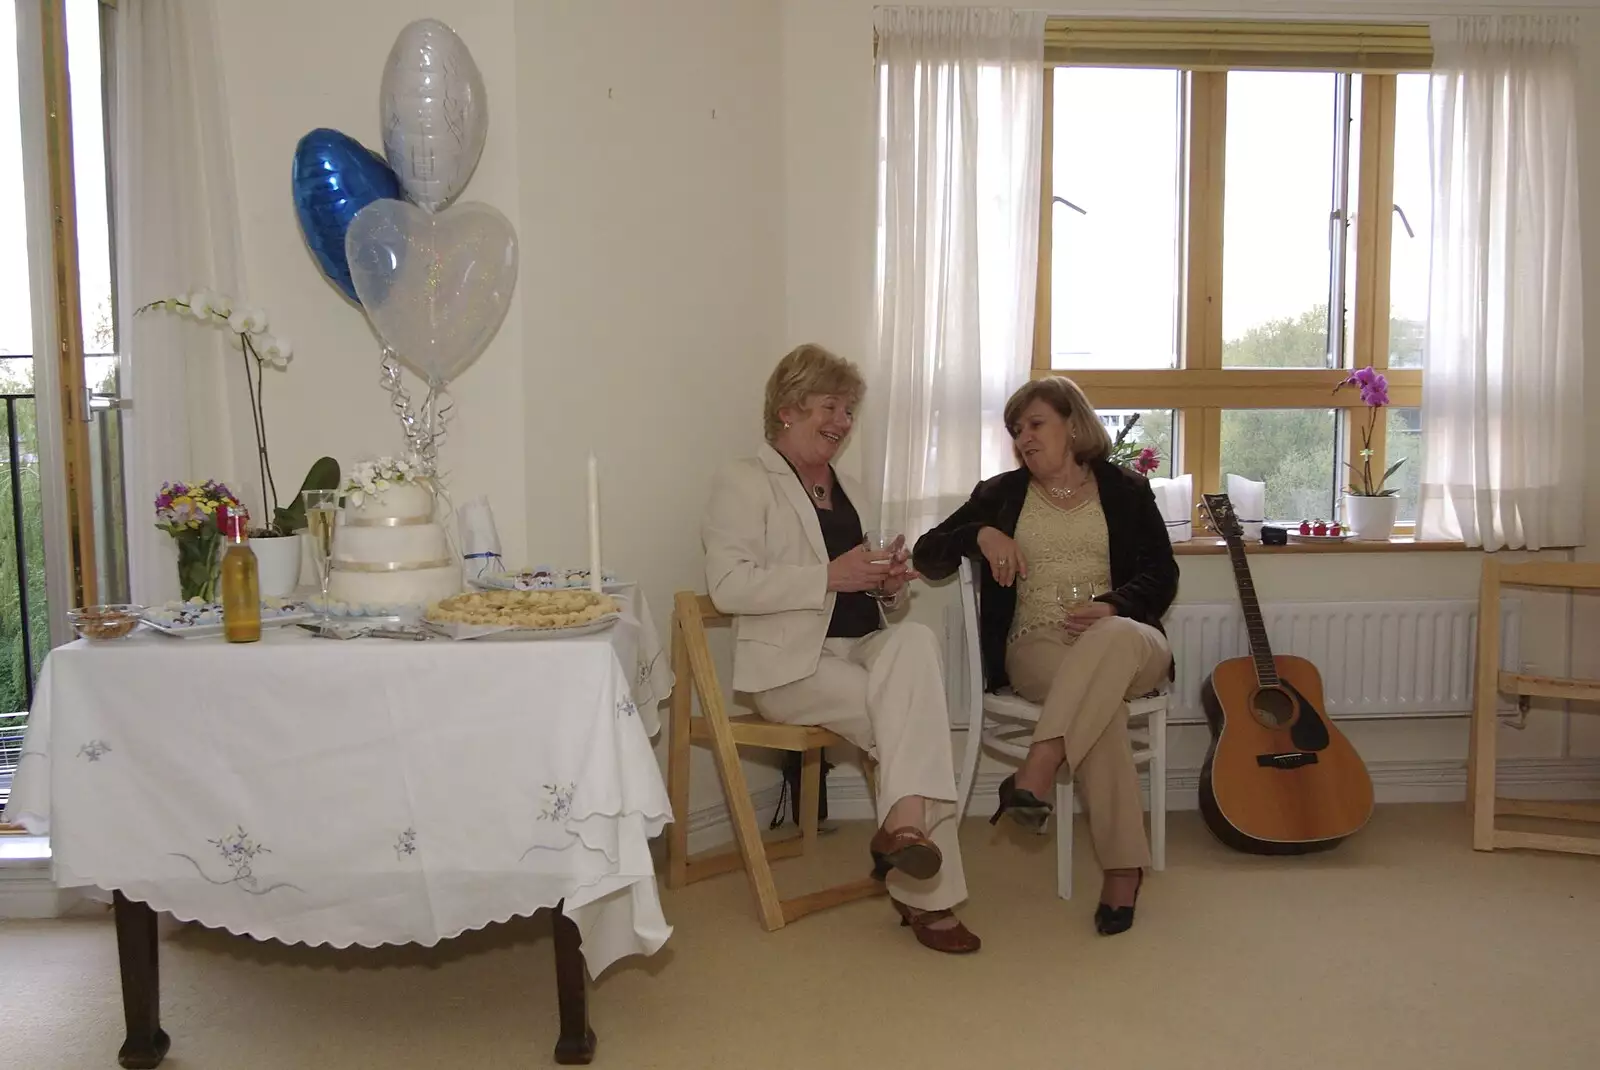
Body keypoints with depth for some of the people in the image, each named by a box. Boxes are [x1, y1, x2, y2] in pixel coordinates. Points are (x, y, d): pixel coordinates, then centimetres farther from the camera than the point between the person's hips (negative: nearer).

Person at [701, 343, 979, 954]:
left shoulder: (846, 490, 23)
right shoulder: (745, 482, 0)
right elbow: (728, 584, -14)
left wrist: (890, 582, 2)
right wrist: (831, 576, -19)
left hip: (867, 651, 6)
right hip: (792, 663, -6)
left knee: (916, 639, -27)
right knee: (917, 720, -25)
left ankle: (904, 822, -26)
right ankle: (928, 896, -19)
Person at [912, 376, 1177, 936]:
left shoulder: (1126, 490, 15)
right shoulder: (1002, 493, 17)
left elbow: (1161, 575, 6)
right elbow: (926, 555, 11)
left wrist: (1112, 606, -15)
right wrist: (980, 535, -9)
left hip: (1123, 641, 0)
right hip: (1037, 646, 0)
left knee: (1111, 639, -40)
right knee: (1102, 703, -35)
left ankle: (1035, 774, -47)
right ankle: (1123, 868, -35)